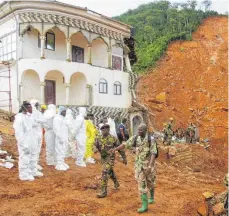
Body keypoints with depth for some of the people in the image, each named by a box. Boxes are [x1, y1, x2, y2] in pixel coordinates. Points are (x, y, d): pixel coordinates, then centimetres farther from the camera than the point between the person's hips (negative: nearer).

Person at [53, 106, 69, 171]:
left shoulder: (63, 118, 15)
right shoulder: (57, 118, -14)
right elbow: (56, 129, -21)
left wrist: (67, 137, 16)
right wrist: (60, 138, -23)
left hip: (64, 138, 9)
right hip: (60, 138, -9)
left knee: (63, 151, 13)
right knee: (60, 151, -6)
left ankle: (62, 163, 20)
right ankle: (59, 165, 0)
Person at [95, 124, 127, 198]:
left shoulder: (113, 138, -15)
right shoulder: (98, 138, -5)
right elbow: (96, 146, 6)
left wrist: (124, 158, -2)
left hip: (110, 158, -6)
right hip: (103, 158, 6)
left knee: (105, 173, -15)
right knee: (110, 172, 23)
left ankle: (103, 191, -8)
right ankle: (116, 183, 47)